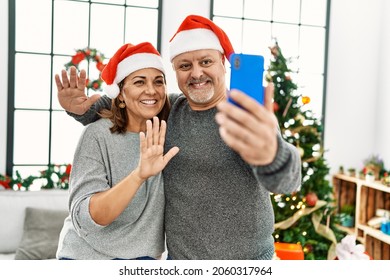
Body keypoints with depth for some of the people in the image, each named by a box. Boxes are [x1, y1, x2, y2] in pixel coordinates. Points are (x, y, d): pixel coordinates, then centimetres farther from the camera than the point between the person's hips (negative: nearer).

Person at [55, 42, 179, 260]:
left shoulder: (169, 133, -8)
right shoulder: (99, 135, -18)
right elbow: (84, 218, -24)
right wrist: (139, 175, -38)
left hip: (142, 255, 3)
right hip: (89, 255, -3)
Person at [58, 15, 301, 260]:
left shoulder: (249, 114, -17)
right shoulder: (170, 109, 0)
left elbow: (284, 178, -34)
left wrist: (270, 154, -58)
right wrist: (83, 108, -6)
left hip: (247, 258, -4)